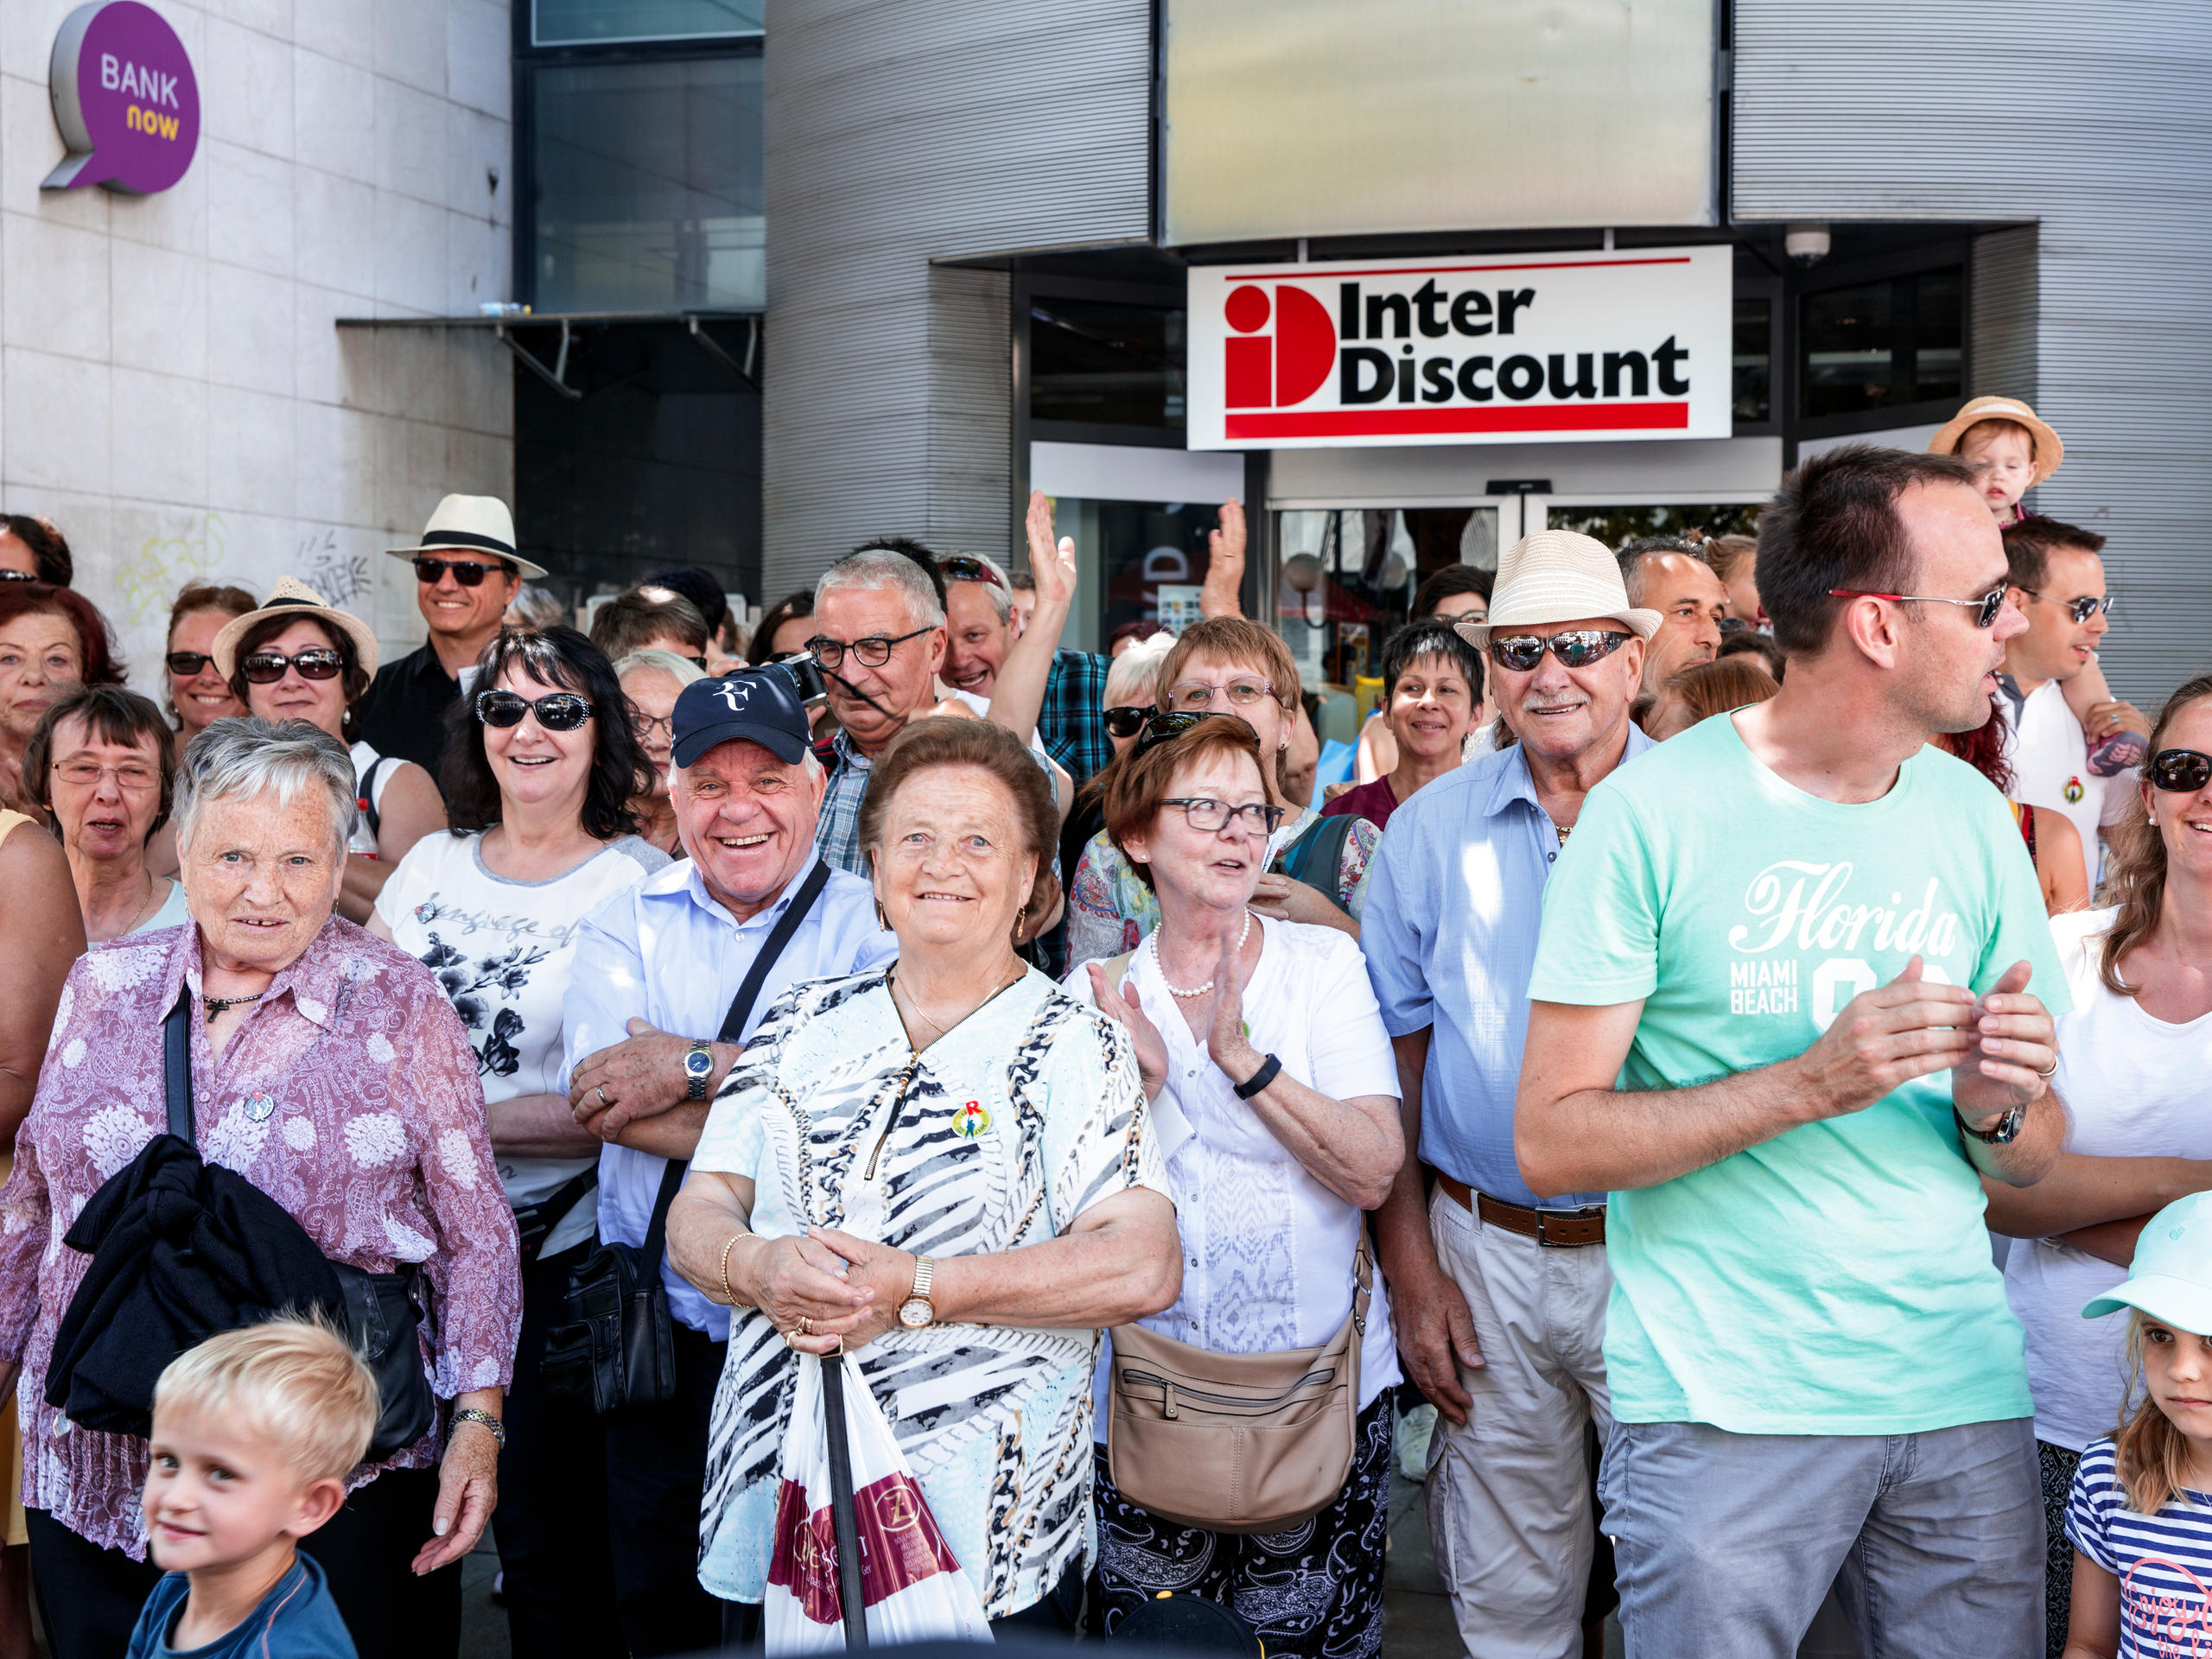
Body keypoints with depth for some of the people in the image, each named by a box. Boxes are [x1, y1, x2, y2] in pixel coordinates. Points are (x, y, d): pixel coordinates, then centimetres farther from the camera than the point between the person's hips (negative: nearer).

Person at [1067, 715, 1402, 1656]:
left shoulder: (1323, 966, -1)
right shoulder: (1094, 999, 2)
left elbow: (1373, 1173, -12)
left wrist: (1242, 1056, -21)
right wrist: (1138, 1084, -16)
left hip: (1324, 1395, -1)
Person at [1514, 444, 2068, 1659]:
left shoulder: (1976, 818, 6)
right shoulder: (1654, 808, -10)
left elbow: (2034, 1159, 12)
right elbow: (1552, 1142, -12)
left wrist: (1997, 1108, -12)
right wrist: (1811, 1083, -22)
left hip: (1962, 1386, 5)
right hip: (1724, 1404, -4)